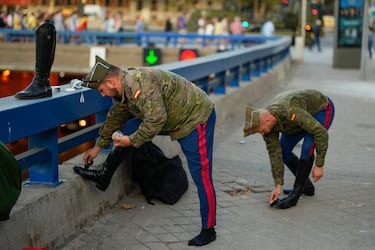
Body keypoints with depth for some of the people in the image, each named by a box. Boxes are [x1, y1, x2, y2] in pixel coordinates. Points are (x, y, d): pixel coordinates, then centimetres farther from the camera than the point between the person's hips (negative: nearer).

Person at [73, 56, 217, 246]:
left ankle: (208, 230, 6)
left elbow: (156, 119, -33)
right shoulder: (123, 88, 3)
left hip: (196, 118, -10)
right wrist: (98, 146, 23)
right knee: (130, 126, 8)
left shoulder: (140, 83, -29)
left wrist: (132, 141, -21)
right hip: (173, 118, 10)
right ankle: (106, 175, 15)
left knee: (201, 177, -6)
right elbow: (115, 118, 17)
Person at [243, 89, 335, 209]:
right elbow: (274, 153, -17)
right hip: (306, 112, 7)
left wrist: (319, 165, -31)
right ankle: (306, 186, 16)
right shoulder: (265, 122, -22)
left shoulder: (291, 113, -44)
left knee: (307, 148, -25)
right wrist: (278, 186, -19)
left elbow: (321, 133, -36)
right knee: (283, 150, 0)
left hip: (322, 109, -7)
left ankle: (295, 195, -17)